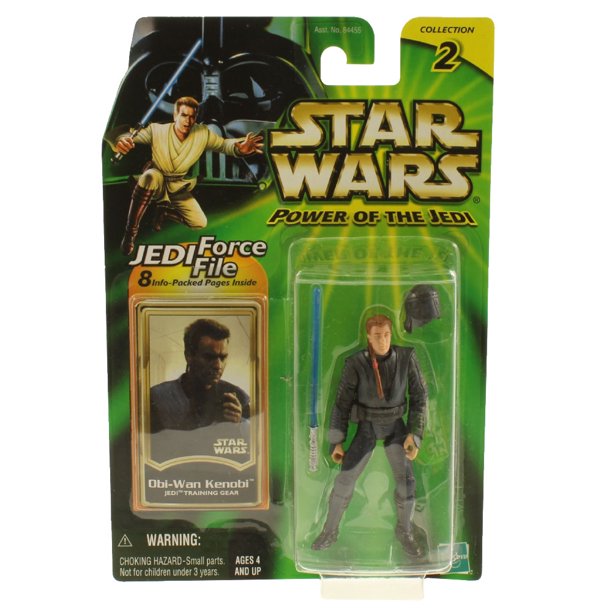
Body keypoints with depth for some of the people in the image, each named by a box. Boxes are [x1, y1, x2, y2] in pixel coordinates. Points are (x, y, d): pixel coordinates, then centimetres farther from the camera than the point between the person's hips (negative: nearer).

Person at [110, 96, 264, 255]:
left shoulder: (203, 133, -13)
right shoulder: (157, 130, -22)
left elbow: (223, 144, -7)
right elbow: (131, 137, -25)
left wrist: (239, 148, -32)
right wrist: (121, 141, -52)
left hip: (180, 190, 4)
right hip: (156, 183, -4)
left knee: (200, 223, -7)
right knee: (151, 176, -41)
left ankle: (165, 211, 22)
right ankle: (131, 231, -29)